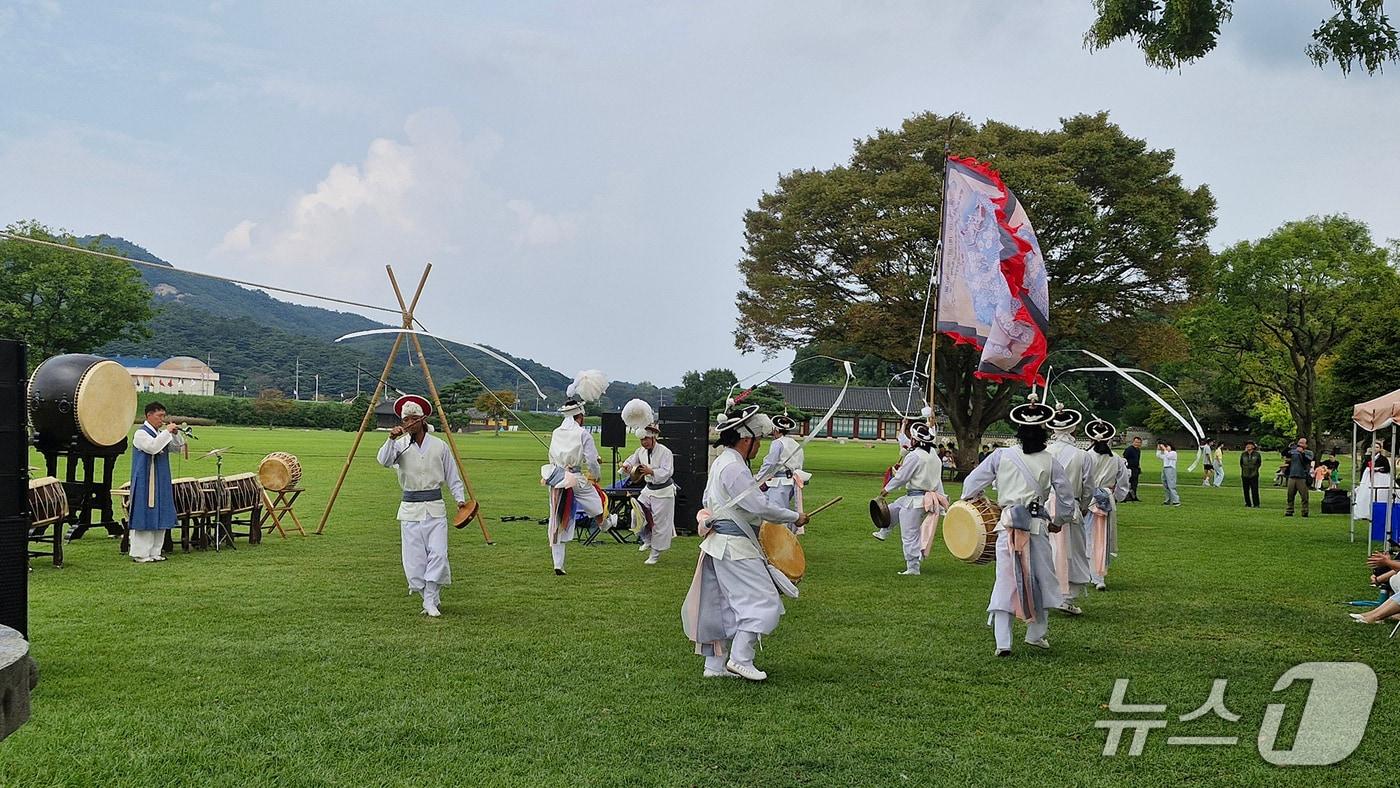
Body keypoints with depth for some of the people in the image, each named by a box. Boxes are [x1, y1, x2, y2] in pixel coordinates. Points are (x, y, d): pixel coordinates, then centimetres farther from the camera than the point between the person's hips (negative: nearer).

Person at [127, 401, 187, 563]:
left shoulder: (161, 433, 13)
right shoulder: (141, 433, -9)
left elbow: (178, 448, 15)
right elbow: (152, 447, -26)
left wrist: (175, 434, -2)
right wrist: (167, 432, -23)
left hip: (161, 482, 8)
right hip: (146, 482, -8)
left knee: (160, 517, 9)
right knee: (145, 517, -5)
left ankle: (154, 552, 16)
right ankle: (140, 553, 0)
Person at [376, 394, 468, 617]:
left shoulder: (439, 446, 4)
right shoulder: (400, 445, 2)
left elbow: (453, 477, 10)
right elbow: (384, 461, -18)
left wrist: (460, 499, -1)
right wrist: (391, 439, -32)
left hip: (435, 508, 0)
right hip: (410, 509, 0)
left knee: (437, 555, -11)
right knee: (413, 559, 0)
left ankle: (431, 603, -3)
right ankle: (429, 597, 17)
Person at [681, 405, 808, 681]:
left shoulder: (720, 462, 14)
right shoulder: (734, 468, -18)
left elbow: (708, 500, 25)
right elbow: (759, 507, -21)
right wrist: (794, 517, -10)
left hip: (718, 542, 11)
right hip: (735, 545, -10)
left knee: (721, 604, 13)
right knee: (761, 599, -6)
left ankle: (714, 664, 17)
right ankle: (740, 658, -7)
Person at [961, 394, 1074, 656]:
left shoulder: (1001, 456, 2)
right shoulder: (1049, 462, 2)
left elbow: (972, 483, 6)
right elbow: (1066, 499, 7)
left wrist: (968, 501, 26)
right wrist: (1058, 522, 24)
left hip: (1008, 525, 0)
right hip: (1037, 526, 0)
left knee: (1005, 580, 3)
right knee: (1039, 579, 17)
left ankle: (1002, 642, -4)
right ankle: (1036, 634, 29)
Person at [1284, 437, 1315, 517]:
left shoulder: (1309, 453, 4)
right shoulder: (1293, 451, 13)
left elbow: (1308, 460, -13)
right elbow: (1284, 454, 0)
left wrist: (1302, 452, -24)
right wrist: (1289, 447, -14)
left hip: (1302, 478, -4)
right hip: (1292, 477, 4)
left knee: (1304, 497, -6)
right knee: (1290, 496, 7)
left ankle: (1305, 512, -2)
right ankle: (1289, 512, 14)